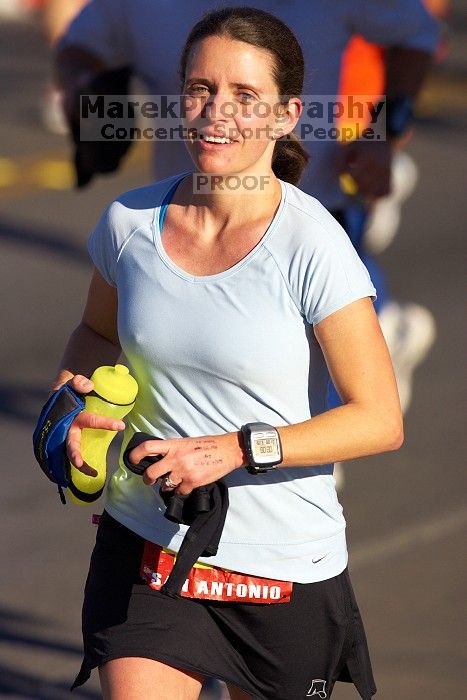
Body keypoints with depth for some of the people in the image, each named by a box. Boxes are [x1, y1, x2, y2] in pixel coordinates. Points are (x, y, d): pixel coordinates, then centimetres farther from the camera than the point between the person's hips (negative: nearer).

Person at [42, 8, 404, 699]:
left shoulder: (311, 247, -16)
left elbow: (379, 421, -14)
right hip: (142, 545, 3)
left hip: (285, 564, -2)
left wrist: (239, 449, -23)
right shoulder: (128, 222, -2)